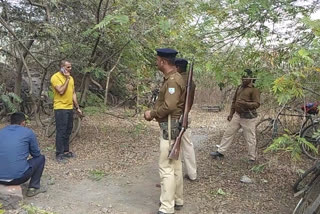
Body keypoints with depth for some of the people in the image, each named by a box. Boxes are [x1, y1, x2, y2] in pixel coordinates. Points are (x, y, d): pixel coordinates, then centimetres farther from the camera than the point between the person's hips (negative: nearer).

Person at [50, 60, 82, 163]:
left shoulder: (70, 78, 13)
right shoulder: (55, 77, -11)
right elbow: (61, 91, -23)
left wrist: (77, 107, 14)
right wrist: (67, 79, -16)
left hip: (70, 108, 8)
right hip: (60, 108, -7)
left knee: (68, 131, 13)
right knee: (61, 131, -5)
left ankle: (65, 151, 23)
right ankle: (59, 154, 4)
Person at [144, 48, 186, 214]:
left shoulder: (173, 80, -18)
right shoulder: (171, 78, 14)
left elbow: (169, 106, -26)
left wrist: (152, 113, -11)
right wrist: (153, 112, 6)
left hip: (170, 127, -11)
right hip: (171, 126, 11)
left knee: (166, 167, -6)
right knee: (175, 164, 16)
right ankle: (177, 200, 29)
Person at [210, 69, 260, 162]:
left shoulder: (254, 89, -9)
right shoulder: (239, 88, 14)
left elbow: (257, 104, -16)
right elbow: (234, 101, 20)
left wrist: (245, 103, -30)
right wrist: (231, 113, 17)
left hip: (248, 117, -7)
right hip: (237, 115, 7)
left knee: (250, 138, 2)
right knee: (228, 133, 11)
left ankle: (252, 158, 17)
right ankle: (220, 152, 21)